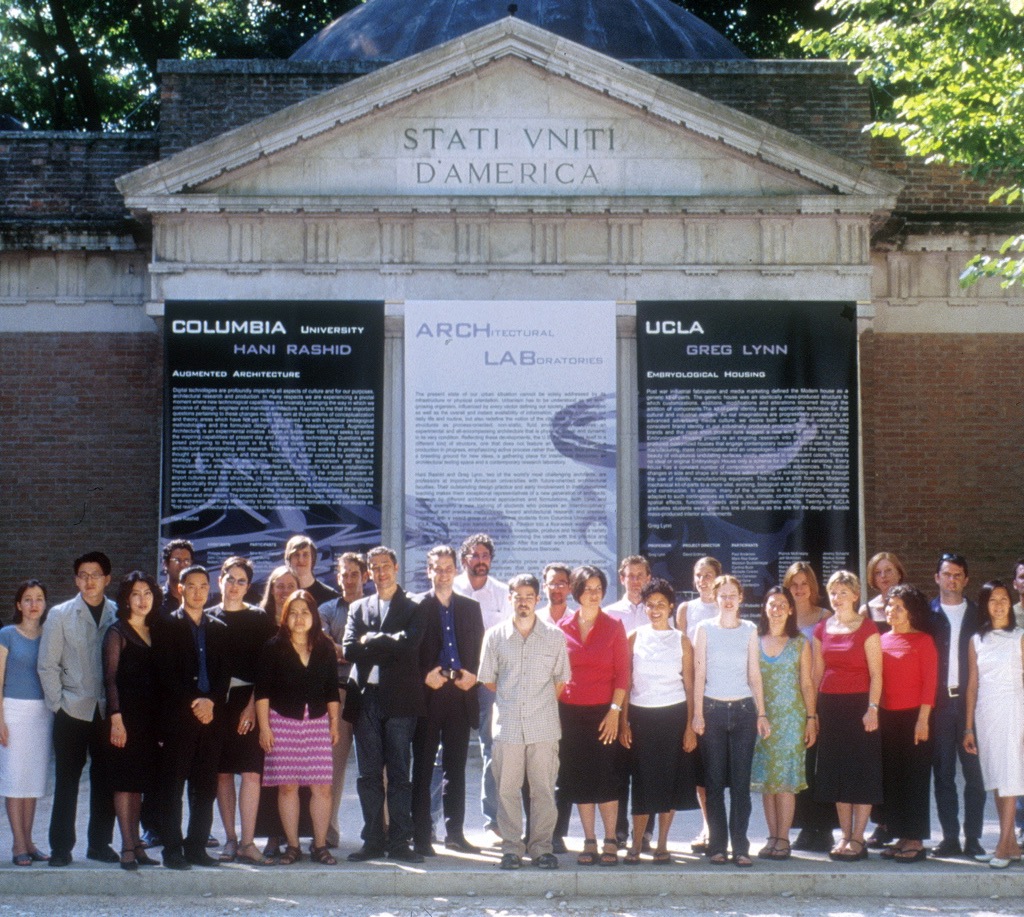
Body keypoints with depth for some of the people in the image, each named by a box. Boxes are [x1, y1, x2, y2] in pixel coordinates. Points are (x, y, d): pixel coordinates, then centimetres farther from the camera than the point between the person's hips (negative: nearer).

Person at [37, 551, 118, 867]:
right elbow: (47, 665, 2)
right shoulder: (60, 615, 3)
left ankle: (100, 843, 17)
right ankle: (60, 847, 9)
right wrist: (57, 703, -3)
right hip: (72, 710, -1)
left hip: (108, 710, 1)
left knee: (105, 779, 6)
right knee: (67, 780, 2)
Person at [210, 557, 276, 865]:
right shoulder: (208, 618, 10)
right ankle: (230, 839, 11)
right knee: (222, 773, 3)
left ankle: (247, 843, -8)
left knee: (251, 772, -9)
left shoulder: (260, 619, 6)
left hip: (249, 702, -2)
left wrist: (253, 705, -9)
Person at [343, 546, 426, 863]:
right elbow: (349, 650, 1)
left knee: (399, 774, -1)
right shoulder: (358, 608, 15)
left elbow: (409, 643, -12)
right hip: (367, 699, 3)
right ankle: (373, 840, 10)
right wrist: (389, 648, -7)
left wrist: (371, 641, -6)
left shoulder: (413, 609, 6)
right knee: (369, 774, 5)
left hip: (399, 700, -3)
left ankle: (399, 841, 2)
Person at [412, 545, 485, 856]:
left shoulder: (470, 608, 13)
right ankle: (421, 836, 2)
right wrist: (424, 677, -15)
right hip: (427, 696, -3)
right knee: (423, 769, -1)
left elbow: (480, 651, 14)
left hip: (460, 696, 3)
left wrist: (473, 676, -3)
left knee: (456, 768, 9)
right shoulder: (416, 607, 1)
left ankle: (455, 832, 16)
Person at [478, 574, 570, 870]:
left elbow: (561, 680, 12)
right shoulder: (495, 636, 5)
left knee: (543, 789, 1)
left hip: (544, 724, 0)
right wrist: (510, 700, 11)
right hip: (507, 723, 0)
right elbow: (488, 678, 13)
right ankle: (511, 848, 8)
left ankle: (541, 847, 8)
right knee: (507, 789, 1)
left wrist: (543, 704, 10)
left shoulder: (554, 636, 4)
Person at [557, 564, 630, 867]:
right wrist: (555, 710, 2)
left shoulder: (613, 627, 2)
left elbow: (622, 672, -1)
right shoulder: (563, 626, 6)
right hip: (570, 713, 2)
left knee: (606, 777, -3)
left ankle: (610, 841, 5)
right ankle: (589, 842, 11)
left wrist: (615, 710, -9)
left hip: (603, 713, -2)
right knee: (578, 778, 3)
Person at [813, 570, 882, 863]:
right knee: (836, 771, 7)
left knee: (860, 771, -3)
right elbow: (817, 672, 14)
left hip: (858, 704, -5)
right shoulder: (822, 630, 11)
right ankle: (845, 836, 14)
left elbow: (876, 674, -8)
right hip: (830, 706, 5)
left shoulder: (867, 629, -4)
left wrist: (872, 708, -17)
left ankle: (858, 839, 1)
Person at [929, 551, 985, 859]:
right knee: (942, 772, 3)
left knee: (974, 770, -1)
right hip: (938, 703, 0)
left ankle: (973, 837, 4)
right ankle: (950, 836, 9)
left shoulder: (978, 615, 8)